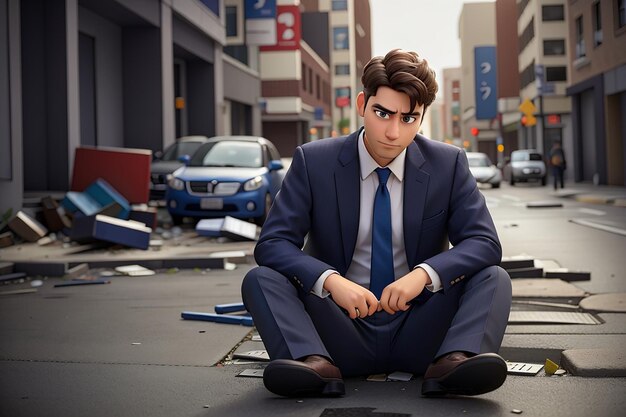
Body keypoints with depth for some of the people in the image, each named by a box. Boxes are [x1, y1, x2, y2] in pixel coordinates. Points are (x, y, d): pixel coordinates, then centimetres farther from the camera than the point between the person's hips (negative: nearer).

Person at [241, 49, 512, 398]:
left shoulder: (449, 164, 0)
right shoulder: (313, 161, -3)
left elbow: (484, 243, -4)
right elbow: (272, 243, -9)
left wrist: (424, 274, -24)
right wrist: (330, 280, -28)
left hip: (416, 336, 1)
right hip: (345, 334, 0)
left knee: (494, 278, -19)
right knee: (260, 278, -20)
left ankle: (454, 360, -43)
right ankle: (315, 362, -41)